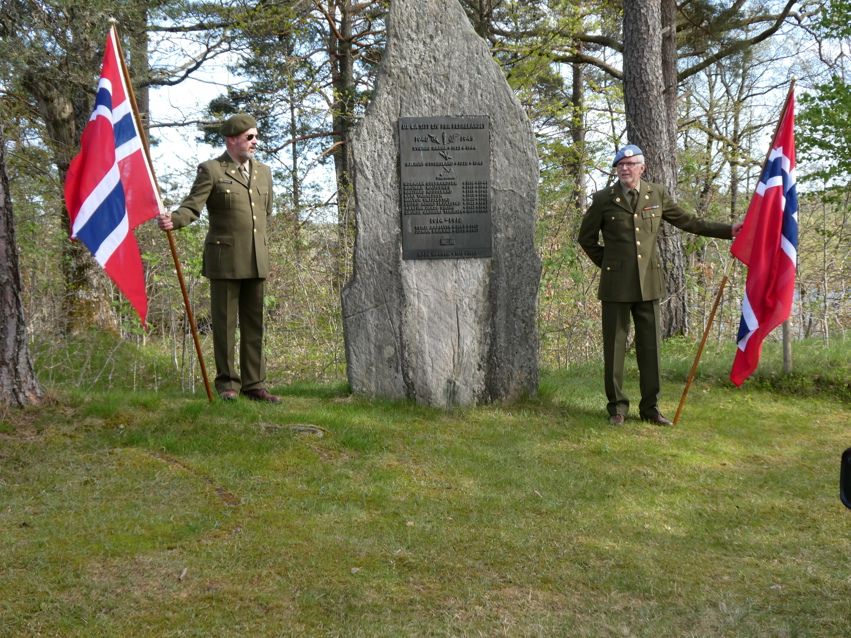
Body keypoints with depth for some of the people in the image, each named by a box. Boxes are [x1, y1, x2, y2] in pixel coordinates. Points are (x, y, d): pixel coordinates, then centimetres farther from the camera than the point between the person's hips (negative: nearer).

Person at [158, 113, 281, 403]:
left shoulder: (264, 172, 14)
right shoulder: (211, 170, -3)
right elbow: (191, 207, -11)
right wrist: (173, 220, -32)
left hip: (256, 261, 5)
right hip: (224, 260, -5)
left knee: (254, 324, 7)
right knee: (225, 324, 1)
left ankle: (254, 384, 13)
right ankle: (227, 384, 10)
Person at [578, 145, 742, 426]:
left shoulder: (657, 195, 8)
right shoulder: (603, 199, 2)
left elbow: (688, 221, 16)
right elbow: (586, 238, 13)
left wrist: (728, 230, 14)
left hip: (649, 282, 2)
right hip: (616, 284, -2)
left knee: (650, 345, 4)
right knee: (614, 346, 1)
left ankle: (650, 408, 13)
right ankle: (617, 408, 11)